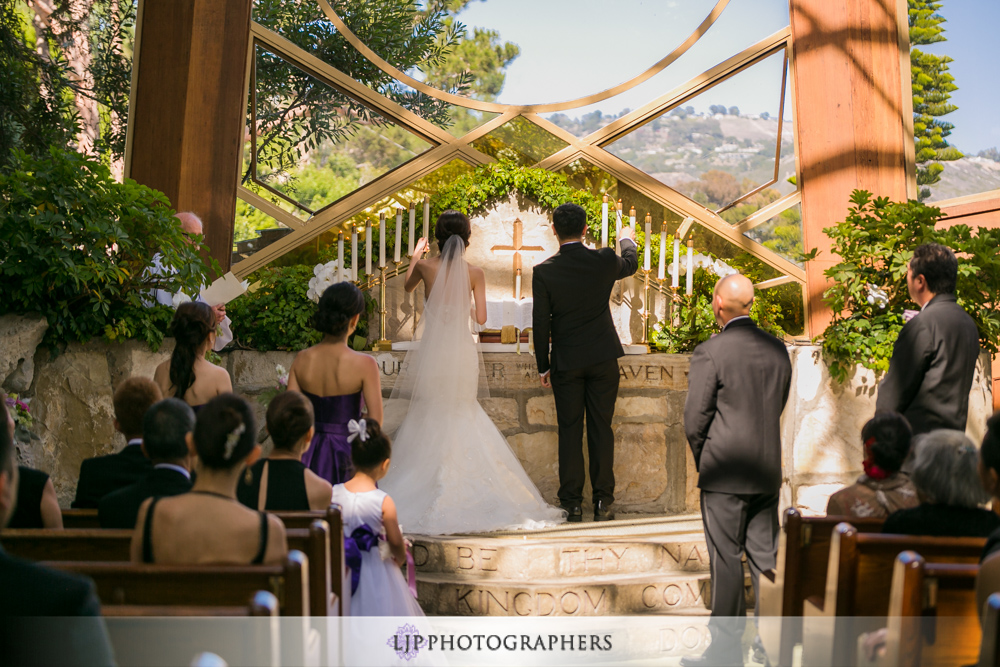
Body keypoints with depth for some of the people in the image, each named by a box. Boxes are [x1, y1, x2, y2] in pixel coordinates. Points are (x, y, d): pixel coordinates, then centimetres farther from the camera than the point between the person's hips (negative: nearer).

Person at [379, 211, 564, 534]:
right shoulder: (475, 273, -5)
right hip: (463, 353, 1)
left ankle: (432, 492, 5)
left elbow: (408, 285, 17)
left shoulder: (426, 267, -6)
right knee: (460, 419, 12)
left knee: (430, 421, 7)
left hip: (432, 352, -1)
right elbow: (481, 317, -3)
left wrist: (415, 255, 33)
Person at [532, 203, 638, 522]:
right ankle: (603, 502, 8)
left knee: (570, 432, 5)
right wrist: (627, 240, 42)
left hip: (566, 362, -1)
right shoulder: (604, 261, -6)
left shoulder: (544, 272, -10)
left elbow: (540, 323, -5)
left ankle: (572, 504, 7)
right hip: (603, 357, 1)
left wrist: (543, 366, 5)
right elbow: (630, 265, 19)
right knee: (601, 429, 6)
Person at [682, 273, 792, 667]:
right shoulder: (777, 349, 4)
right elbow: (778, 407, 12)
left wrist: (704, 462, 5)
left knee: (726, 561, 1)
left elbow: (695, 420, -12)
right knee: (765, 558, 12)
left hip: (725, 473, -5)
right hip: (768, 471, 6)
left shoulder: (710, 353, -14)